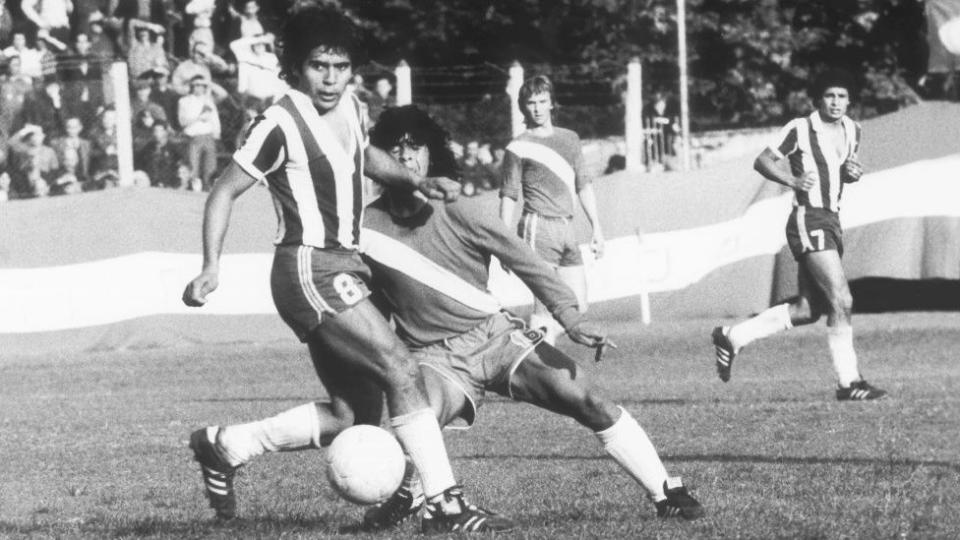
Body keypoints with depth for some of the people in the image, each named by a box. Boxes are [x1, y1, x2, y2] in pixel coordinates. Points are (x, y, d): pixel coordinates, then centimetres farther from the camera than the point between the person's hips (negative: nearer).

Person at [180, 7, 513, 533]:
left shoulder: (348, 109, 11)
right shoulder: (282, 124, -13)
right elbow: (225, 190, -8)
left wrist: (416, 180, 16)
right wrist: (211, 267, -17)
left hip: (343, 268, 9)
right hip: (311, 268, -9)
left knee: (354, 415, 8)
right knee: (401, 370, -20)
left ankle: (222, 447, 20)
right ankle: (445, 504, -20)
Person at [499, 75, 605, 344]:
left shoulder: (569, 138, 17)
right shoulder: (518, 148, 0)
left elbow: (583, 186, 21)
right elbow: (508, 198, -2)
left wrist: (596, 228, 15)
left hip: (566, 229, 7)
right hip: (538, 228, -7)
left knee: (578, 306, 4)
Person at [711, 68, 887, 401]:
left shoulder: (851, 130, 13)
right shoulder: (799, 130, -8)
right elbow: (762, 161, -4)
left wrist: (853, 173, 4)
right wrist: (792, 181, -19)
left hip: (832, 222, 9)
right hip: (809, 221, -9)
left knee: (808, 310, 10)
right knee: (841, 302, -15)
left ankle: (732, 337, 21)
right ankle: (848, 383, -11)